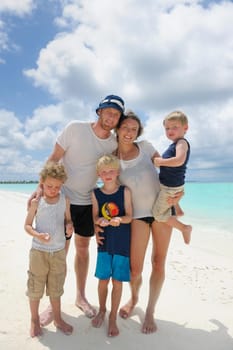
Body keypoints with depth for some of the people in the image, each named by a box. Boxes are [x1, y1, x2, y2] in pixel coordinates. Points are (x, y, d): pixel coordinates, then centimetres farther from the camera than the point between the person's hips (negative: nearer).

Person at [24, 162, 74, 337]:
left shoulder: (65, 200, -4)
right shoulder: (36, 202, -10)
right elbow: (27, 225, -4)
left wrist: (69, 227, -16)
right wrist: (37, 235, -23)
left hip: (59, 251, 2)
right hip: (39, 251, -2)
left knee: (56, 288, 17)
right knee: (35, 287, 12)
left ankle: (58, 319, 37)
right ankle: (35, 320, 35)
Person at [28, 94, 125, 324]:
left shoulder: (114, 144, -3)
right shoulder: (75, 128, -15)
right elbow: (53, 159, -12)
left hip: (87, 202, 4)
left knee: (83, 248, 15)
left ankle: (80, 296, 33)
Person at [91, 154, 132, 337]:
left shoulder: (125, 191, -7)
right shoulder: (96, 193, -1)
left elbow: (129, 216, -7)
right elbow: (95, 216, 3)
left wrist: (119, 219, -28)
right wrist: (100, 221, -19)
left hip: (122, 243, -1)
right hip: (105, 241, 2)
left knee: (117, 281, 7)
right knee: (103, 279, 11)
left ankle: (113, 318, 28)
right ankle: (102, 310, 39)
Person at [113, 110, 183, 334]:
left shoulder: (145, 147, 0)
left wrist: (178, 192, -8)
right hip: (138, 214, -1)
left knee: (158, 264, 7)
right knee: (135, 269, -1)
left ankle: (150, 312, 28)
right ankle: (134, 298, 36)